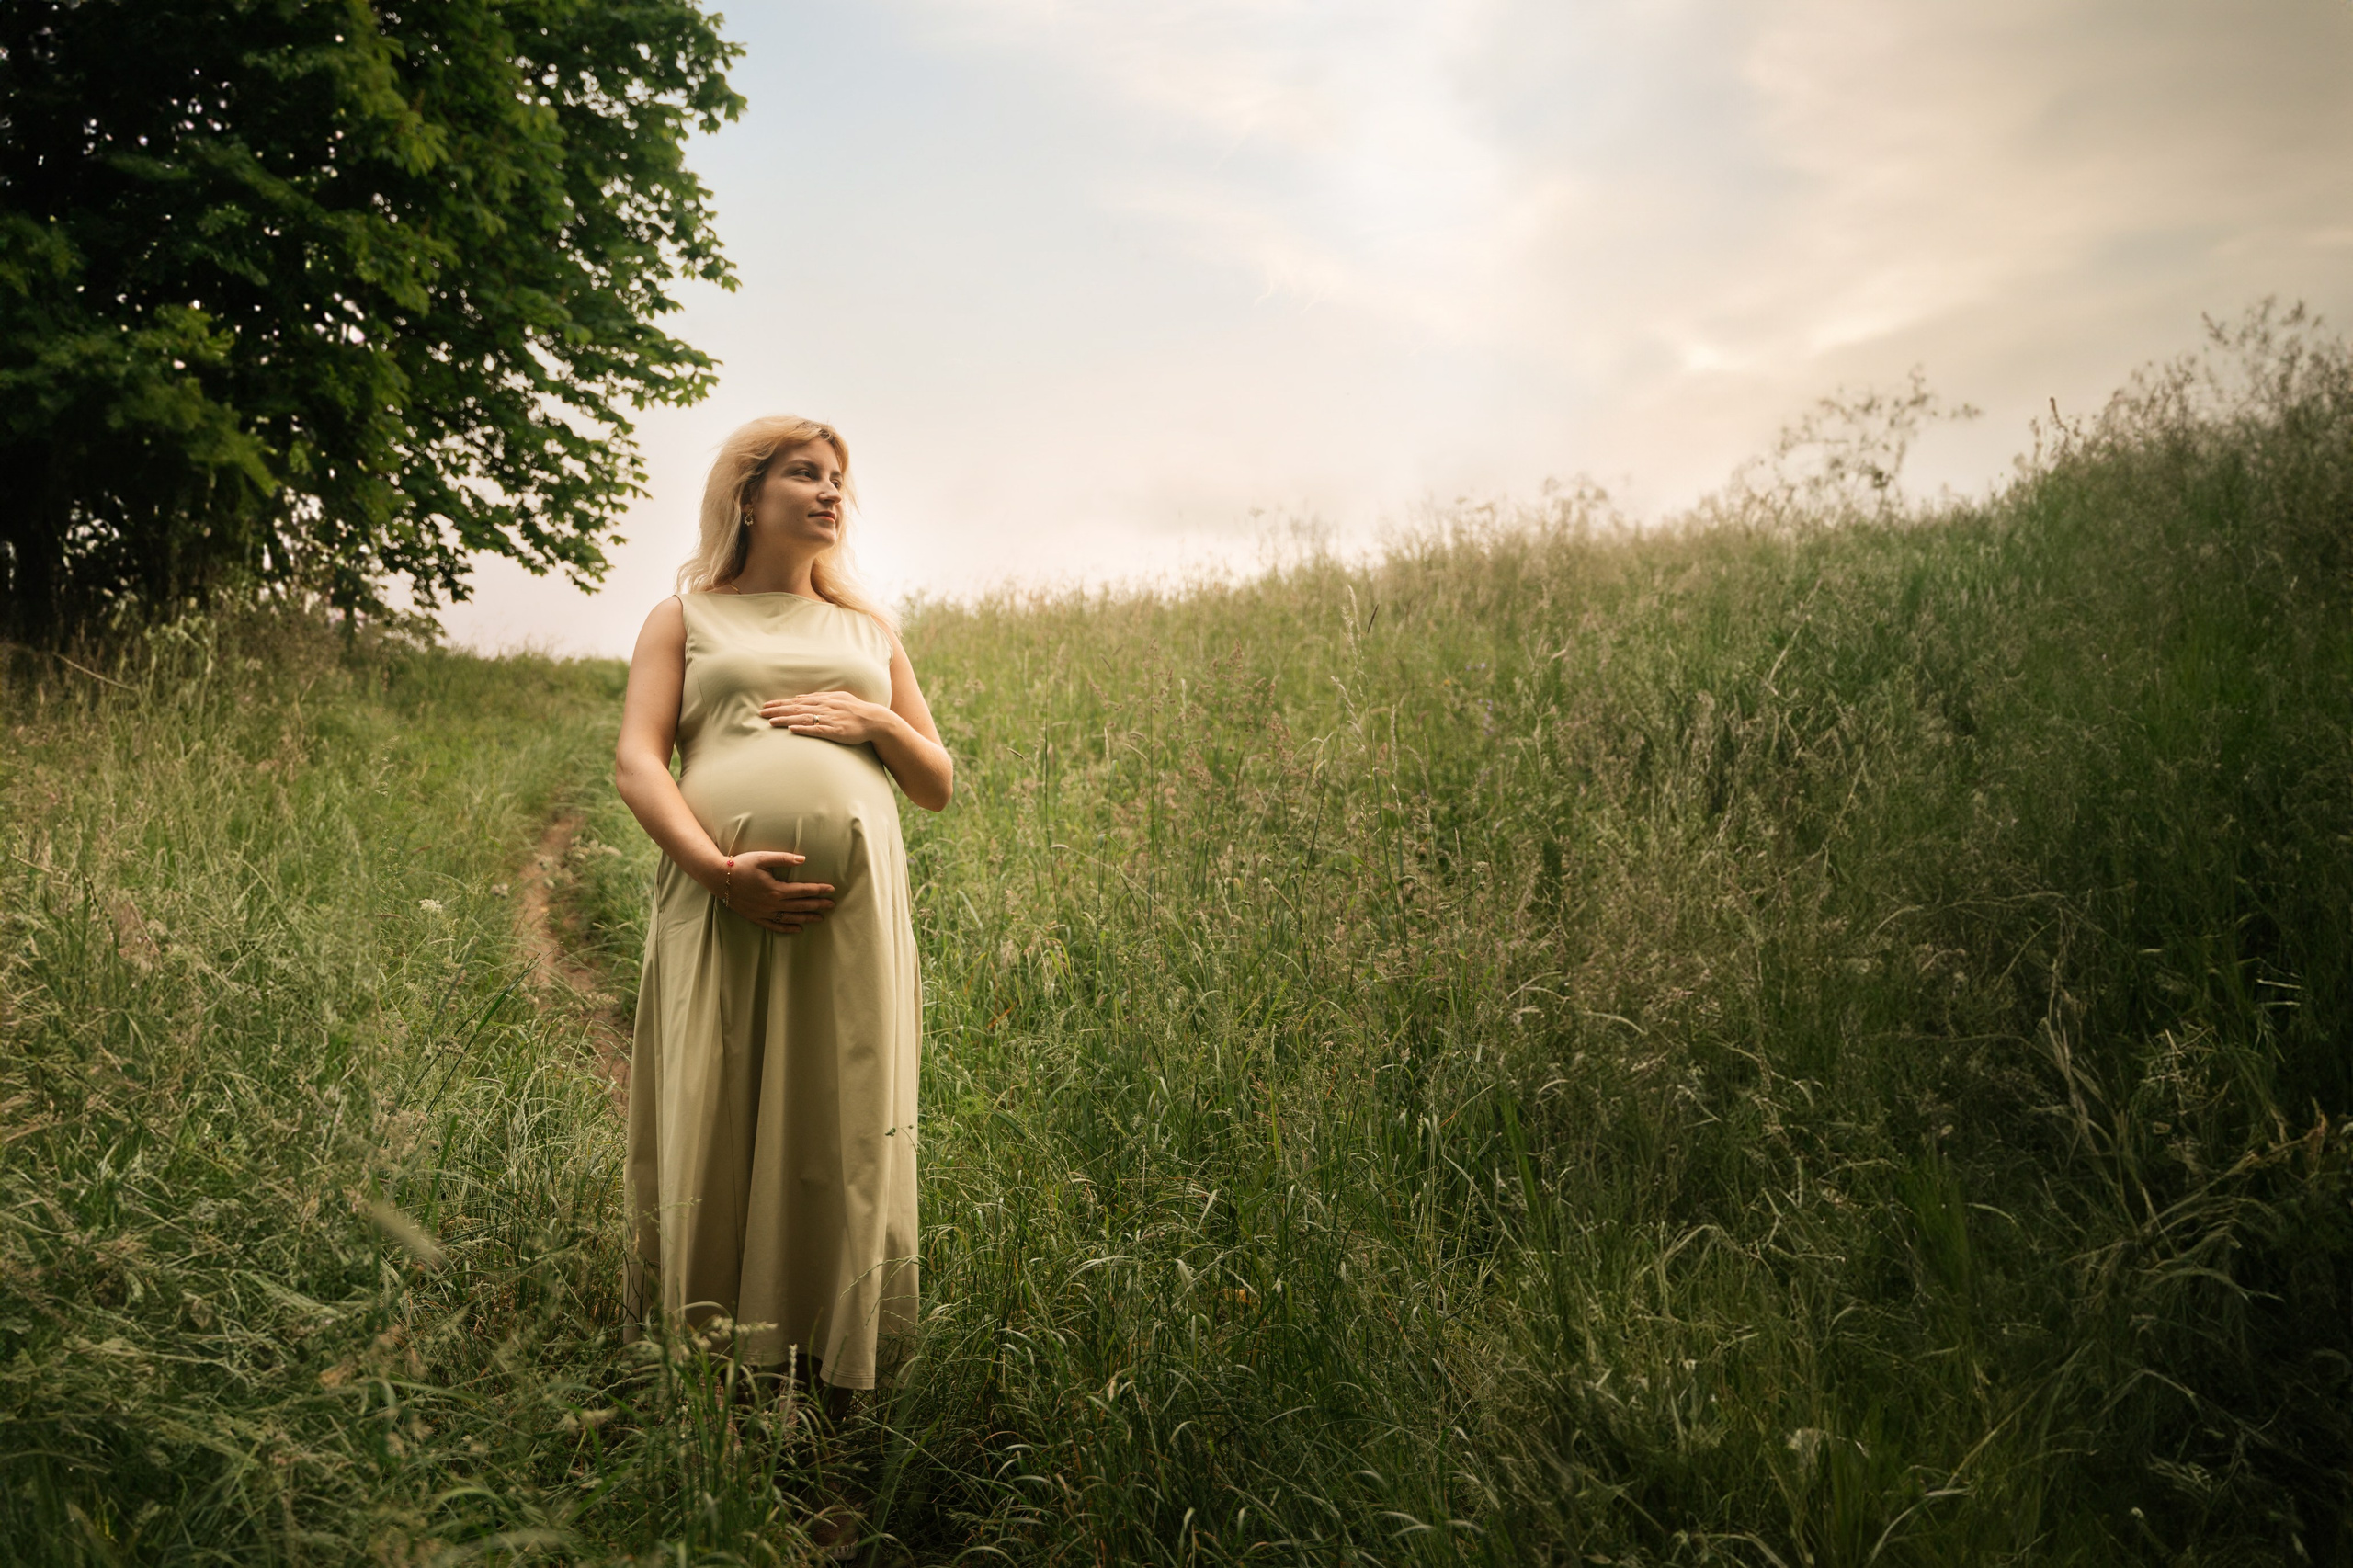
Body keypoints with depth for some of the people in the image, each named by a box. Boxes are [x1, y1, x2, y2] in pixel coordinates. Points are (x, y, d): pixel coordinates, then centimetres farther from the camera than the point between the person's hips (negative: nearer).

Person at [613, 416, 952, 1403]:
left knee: (841, 1138, -1)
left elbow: (940, 787, 22)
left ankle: (836, 1380, 7)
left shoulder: (868, 632, 24)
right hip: (720, 905, -2)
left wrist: (875, 719, 1)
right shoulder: (685, 616, 16)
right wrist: (719, 867, -16)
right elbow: (636, 763, 1)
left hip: (853, 911, 2)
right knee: (713, 1136, -3)